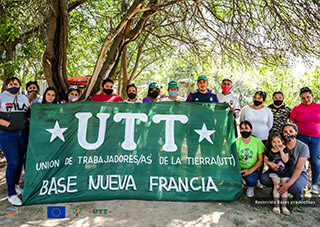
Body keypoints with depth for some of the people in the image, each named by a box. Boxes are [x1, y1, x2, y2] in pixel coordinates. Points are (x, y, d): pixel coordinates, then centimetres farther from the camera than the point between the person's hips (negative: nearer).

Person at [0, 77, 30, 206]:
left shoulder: (24, 98, 13)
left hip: (23, 133, 5)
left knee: (21, 161, 10)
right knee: (13, 163, -8)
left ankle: (15, 186, 29)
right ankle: (11, 194, 3)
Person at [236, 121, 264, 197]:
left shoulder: (257, 141, -5)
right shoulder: (237, 142, -1)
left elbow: (261, 160, -5)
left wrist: (250, 170, -20)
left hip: (254, 169, -2)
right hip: (240, 168, 2)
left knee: (250, 180, -34)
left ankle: (251, 187, 7)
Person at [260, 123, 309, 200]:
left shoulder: (303, 147, -14)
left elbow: (299, 168, -19)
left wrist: (288, 184, -30)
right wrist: (270, 164, -33)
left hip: (298, 174, -2)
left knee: (296, 189, -36)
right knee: (263, 178, -23)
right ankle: (276, 188, 10)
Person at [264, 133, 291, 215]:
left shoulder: (284, 149, -5)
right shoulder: (268, 151, -4)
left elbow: (285, 160, -16)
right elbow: (265, 159, 9)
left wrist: (281, 150, -22)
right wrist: (270, 163, -9)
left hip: (285, 172, 1)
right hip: (274, 171, -1)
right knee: (277, 185, -14)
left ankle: (284, 206, 1)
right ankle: (276, 205, -8)